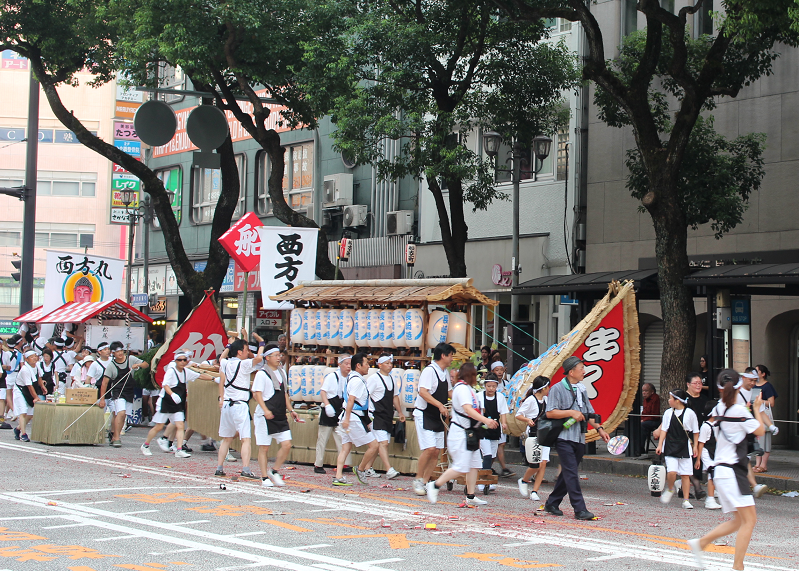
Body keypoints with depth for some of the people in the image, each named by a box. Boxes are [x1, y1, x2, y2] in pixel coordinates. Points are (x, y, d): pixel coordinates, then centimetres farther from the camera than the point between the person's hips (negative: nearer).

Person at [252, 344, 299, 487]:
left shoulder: (282, 372, 15)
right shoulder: (262, 374, -7)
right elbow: (256, 394, -14)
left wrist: (291, 410, 18)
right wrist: (265, 410, -26)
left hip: (281, 417, 7)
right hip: (265, 416, -6)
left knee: (287, 445, -3)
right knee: (264, 447, 0)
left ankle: (274, 471, 14)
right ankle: (264, 477, 9)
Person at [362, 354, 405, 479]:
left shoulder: (392, 380, 15)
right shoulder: (374, 379, -8)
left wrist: (400, 412, 23)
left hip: (388, 417, 8)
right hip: (377, 416, -7)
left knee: (376, 444, 10)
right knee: (383, 443, -15)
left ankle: (368, 468, 19)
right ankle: (389, 470, -21)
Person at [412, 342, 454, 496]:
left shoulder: (445, 373, 12)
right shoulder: (429, 371, -15)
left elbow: (449, 392, 26)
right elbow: (423, 392, -26)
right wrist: (440, 405, -31)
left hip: (438, 417, 8)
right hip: (424, 415, -8)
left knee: (436, 451, 3)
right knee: (429, 449, -16)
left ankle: (425, 482, 10)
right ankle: (418, 480, -1)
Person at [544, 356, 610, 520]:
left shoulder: (582, 389, 17)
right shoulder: (558, 389, -6)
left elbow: (589, 413, 23)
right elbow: (550, 413, -13)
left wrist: (599, 429, 11)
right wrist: (571, 413, -16)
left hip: (579, 439, 7)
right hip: (564, 438, -7)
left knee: (567, 473, 10)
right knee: (571, 474, -10)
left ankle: (552, 503, 21)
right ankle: (579, 509, -12)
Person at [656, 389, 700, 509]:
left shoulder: (690, 413, -3)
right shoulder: (668, 413, 5)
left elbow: (695, 432, 5)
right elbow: (664, 430, 9)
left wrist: (695, 446, 3)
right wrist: (660, 445, 2)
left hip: (685, 448, -1)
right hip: (670, 447, 1)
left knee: (685, 475, 0)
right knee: (671, 472, -14)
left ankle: (686, 500, 8)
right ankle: (670, 490, 15)